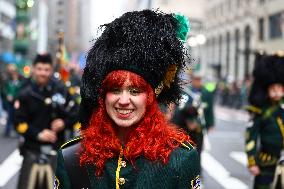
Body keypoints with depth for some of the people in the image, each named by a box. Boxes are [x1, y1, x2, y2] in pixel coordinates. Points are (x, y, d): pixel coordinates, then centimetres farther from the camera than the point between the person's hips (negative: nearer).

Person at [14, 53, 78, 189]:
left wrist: (64, 123, -12)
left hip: (55, 149, 1)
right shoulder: (26, 94, -4)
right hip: (32, 149, -1)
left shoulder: (61, 91, -1)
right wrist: (38, 134, -16)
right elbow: (19, 123, -5)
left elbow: (74, 114, 6)